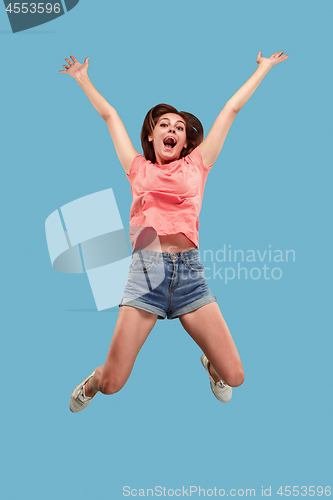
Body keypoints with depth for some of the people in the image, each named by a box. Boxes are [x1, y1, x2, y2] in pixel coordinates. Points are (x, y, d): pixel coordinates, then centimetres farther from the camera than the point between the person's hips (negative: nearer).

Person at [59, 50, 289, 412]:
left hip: (190, 270, 1)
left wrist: (263, 69, 31)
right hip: (146, 269, -1)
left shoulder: (196, 165, 16)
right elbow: (109, 115, 26)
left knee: (234, 377, -1)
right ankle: (94, 382, 33)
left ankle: (209, 363, 36)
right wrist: (83, 79, 36)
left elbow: (231, 109, 21)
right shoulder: (138, 169, 16)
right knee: (112, 383, -5)